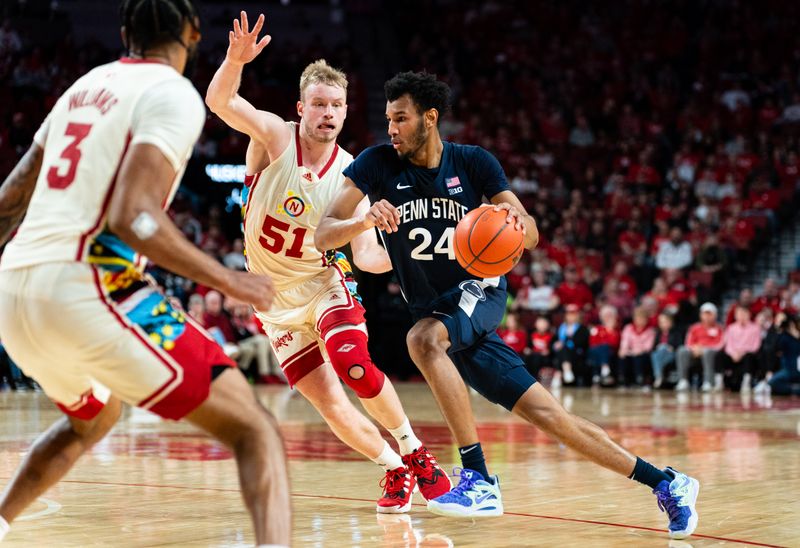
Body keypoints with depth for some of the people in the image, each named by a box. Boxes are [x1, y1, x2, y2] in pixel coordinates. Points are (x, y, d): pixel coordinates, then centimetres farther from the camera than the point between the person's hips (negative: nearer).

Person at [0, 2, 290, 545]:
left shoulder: (85, 86, 19)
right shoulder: (174, 94, -4)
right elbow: (132, 218, -18)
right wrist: (230, 282, -9)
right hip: (86, 288, -8)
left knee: (93, 418, 37)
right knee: (255, 429, -7)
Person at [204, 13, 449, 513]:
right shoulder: (274, 136, -15)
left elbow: (367, 255, -14)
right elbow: (219, 101, -32)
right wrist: (235, 61, -52)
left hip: (323, 283, 0)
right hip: (274, 298, 1)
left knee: (355, 368, -26)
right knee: (329, 402, -5)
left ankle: (415, 454, -3)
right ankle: (395, 471, 15)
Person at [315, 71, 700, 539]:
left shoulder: (474, 162, -7)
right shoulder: (378, 164, -5)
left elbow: (531, 236, -6)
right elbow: (323, 235, -13)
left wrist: (515, 221, -30)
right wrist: (363, 221, -34)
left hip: (479, 292, -2)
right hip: (438, 312, 3)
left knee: (424, 338, -36)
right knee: (547, 414, -1)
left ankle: (479, 478, -31)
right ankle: (666, 482, 9)